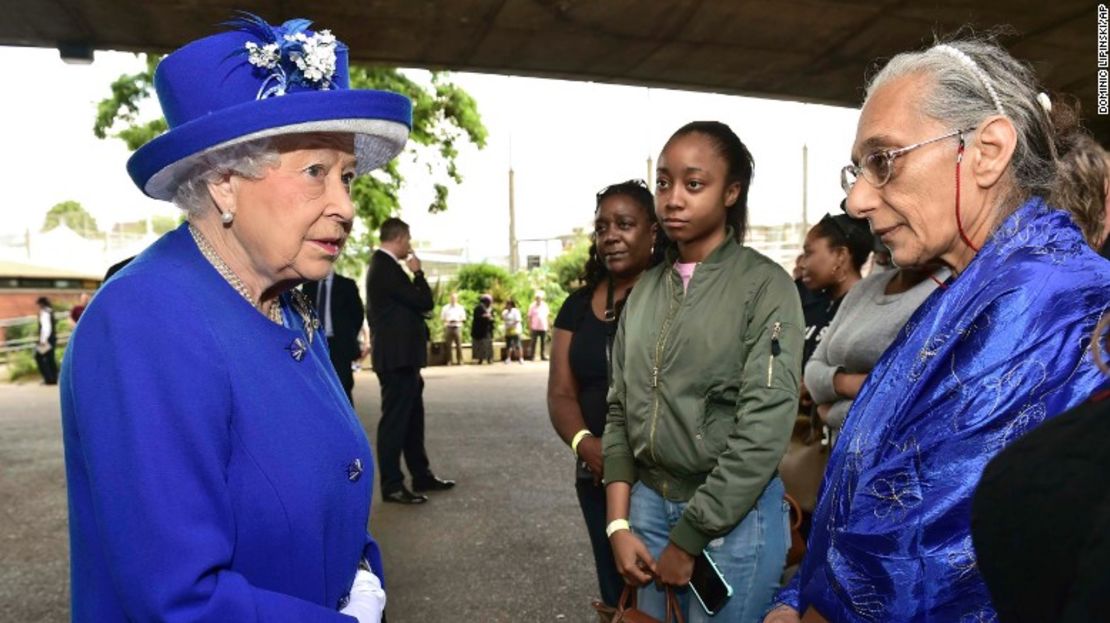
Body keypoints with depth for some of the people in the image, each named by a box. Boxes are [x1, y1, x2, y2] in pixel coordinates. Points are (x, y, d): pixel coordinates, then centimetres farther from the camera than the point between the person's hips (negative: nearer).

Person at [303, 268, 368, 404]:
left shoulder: (347, 284, 1)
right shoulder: (308, 286, 12)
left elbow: (358, 314, 3)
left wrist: (349, 337, 5)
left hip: (340, 345, -3)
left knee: (342, 388, -7)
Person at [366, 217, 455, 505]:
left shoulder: (384, 265, 14)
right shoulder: (386, 268, -18)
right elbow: (424, 302, -17)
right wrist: (418, 272, -6)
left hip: (401, 355, 11)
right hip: (397, 357, -11)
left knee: (412, 418, 16)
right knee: (394, 420, -2)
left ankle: (421, 475, 27)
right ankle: (392, 485, 7)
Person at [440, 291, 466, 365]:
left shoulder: (460, 308, 10)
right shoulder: (446, 308, 8)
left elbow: (463, 318, 9)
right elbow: (442, 318, 8)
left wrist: (457, 320, -10)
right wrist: (447, 321, -12)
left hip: (457, 327, 0)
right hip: (448, 328, 0)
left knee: (459, 345, -5)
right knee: (448, 345, -2)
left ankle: (460, 360, 0)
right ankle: (449, 361, 3)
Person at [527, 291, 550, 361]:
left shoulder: (545, 305, 9)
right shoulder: (532, 306, 1)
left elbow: (548, 315, 17)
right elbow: (529, 317, 2)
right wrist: (529, 327, -2)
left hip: (543, 328, 3)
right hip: (535, 328, -3)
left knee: (543, 342, 4)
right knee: (534, 342, -2)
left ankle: (543, 356, 11)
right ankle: (532, 357, 2)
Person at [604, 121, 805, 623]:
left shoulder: (766, 286, -10)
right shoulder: (645, 289, 5)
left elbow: (764, 428, -15)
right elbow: (621, 410, 7)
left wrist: (688, 539, -13)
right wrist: (619, 523, 0)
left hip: (734, 515, -4)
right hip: (649, 503, 5)